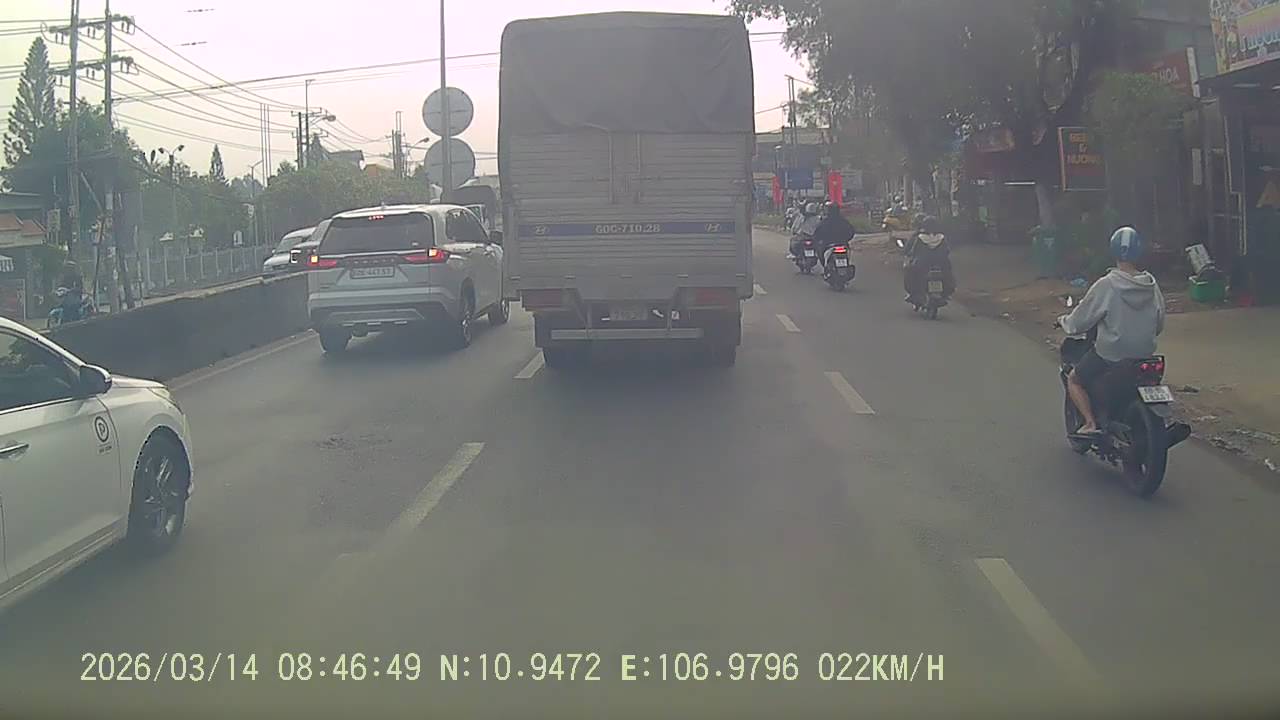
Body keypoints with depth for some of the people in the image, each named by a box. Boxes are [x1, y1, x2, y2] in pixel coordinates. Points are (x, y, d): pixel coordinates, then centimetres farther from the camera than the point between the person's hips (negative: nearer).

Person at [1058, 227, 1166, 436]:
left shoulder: (1106, 286, -17)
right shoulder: (1152, 286, -3)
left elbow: (1078, 322, -10)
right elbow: (1159, 325, 8)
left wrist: (1063, 321, 11)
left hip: (1110, 355, -5)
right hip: (1145, 355, 5)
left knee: (1074, 380, 14)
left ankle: (1090, 423, 1)